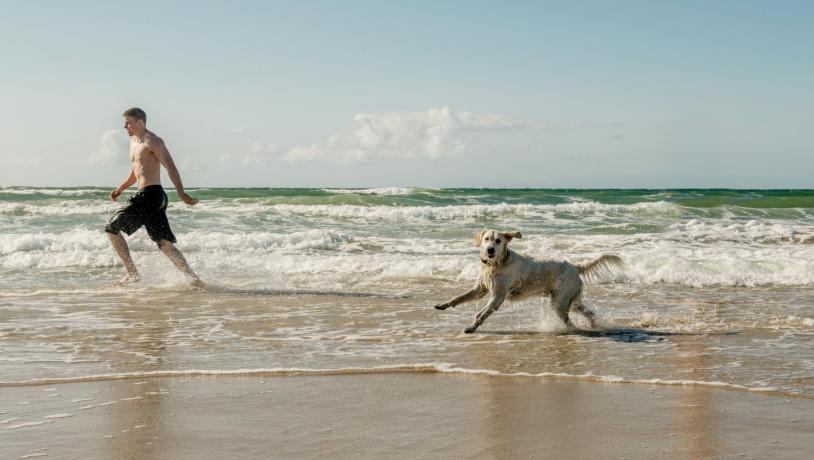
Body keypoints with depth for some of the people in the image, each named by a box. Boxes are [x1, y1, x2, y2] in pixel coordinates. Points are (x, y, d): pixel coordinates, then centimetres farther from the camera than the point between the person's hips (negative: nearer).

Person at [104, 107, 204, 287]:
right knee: (165, 244, 4)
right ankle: (192, 277, -1)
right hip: (144, 197, 9)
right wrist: (121, 188, 21)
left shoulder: (152, 141, -7)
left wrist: (181, 193, -23)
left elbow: (170, 167, -14)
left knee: (112, 227, -5)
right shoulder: (134, 142, 22)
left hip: (151, 194, -9)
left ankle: (132, 273, -3)